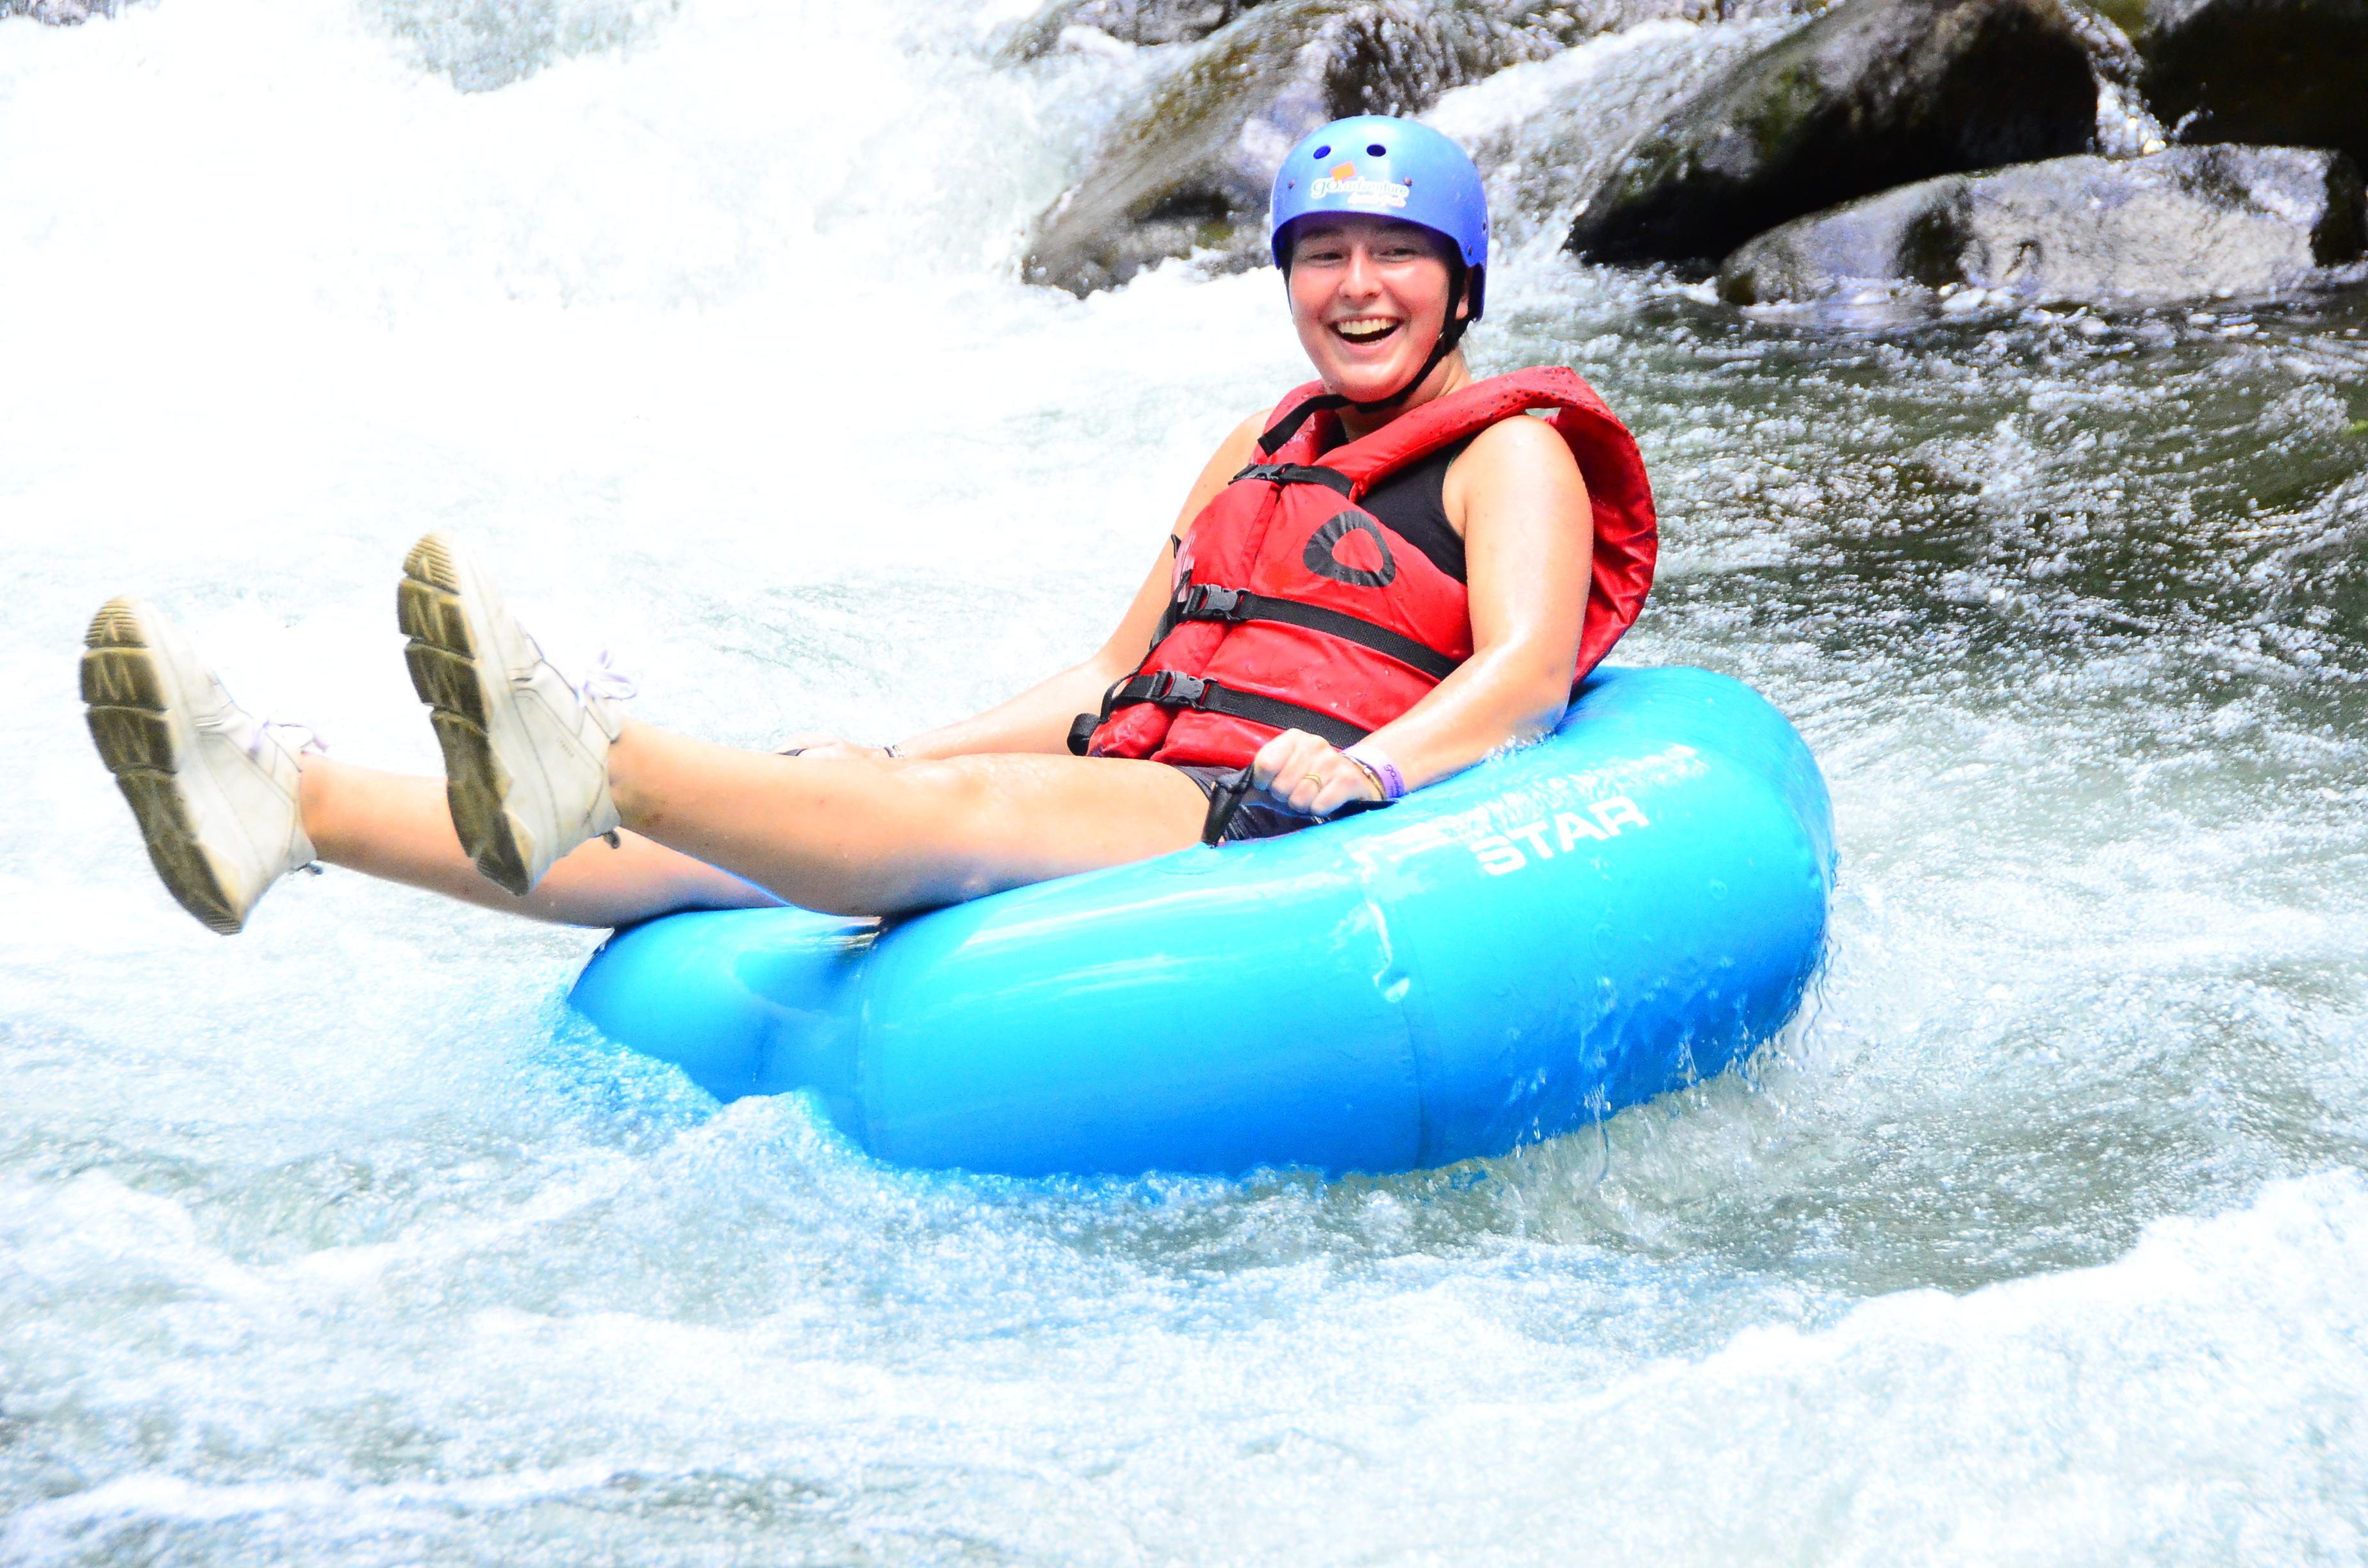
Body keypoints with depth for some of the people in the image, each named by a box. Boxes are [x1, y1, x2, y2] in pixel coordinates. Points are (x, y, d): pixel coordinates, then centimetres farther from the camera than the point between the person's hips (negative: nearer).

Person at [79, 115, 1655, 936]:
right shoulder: (1262, 449, 28)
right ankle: (289, 800, -25)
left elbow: (1524, 671, -10)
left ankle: (588, 763, -58)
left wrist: (1360, 771, -29)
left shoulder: (1514, 453, 7)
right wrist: (895, 756, 13)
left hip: (1263, 833, -6)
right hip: (1138, 801, 6)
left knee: (967, 810, -36)